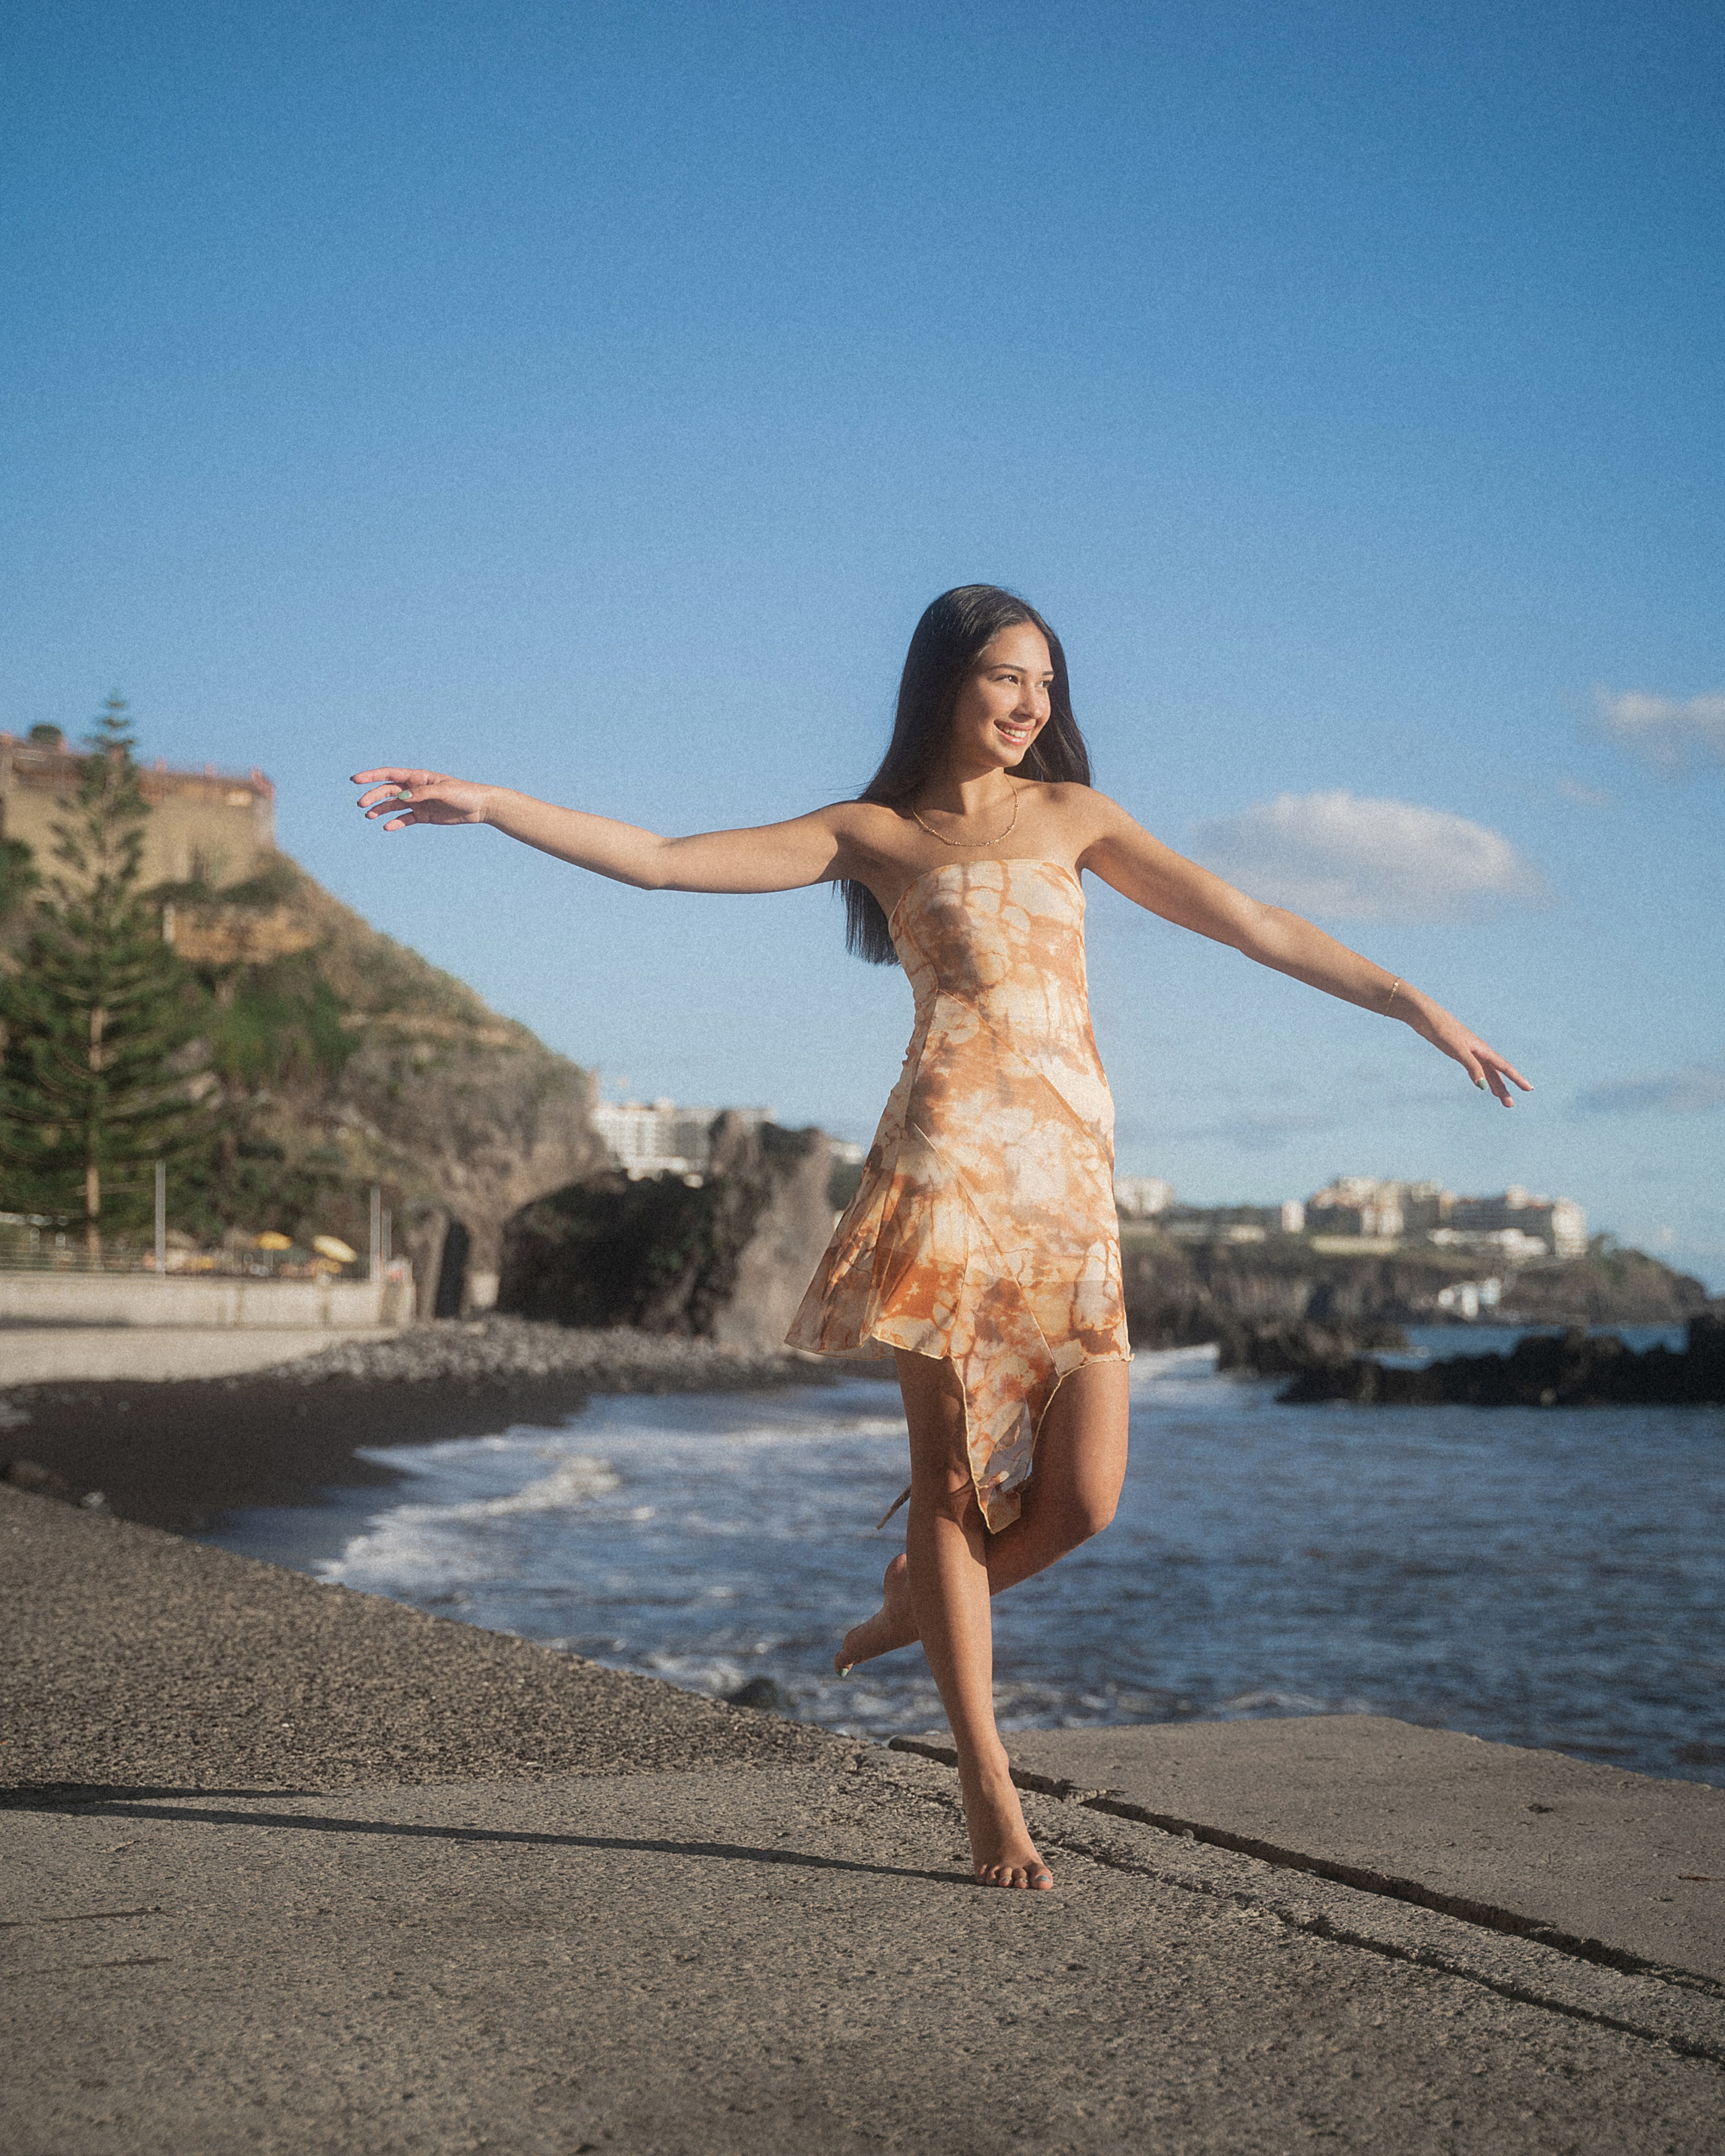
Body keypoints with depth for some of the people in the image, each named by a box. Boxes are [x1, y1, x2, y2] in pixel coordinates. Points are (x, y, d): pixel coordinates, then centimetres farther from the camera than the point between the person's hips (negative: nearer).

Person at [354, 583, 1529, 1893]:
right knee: (951, 1466, -5)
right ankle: (988, 1787, 3)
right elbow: (660, 861, 7)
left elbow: (1252, 924, 18)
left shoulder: (1073, 815, 20)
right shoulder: (875, 833, 11)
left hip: (1073, 1171, 3)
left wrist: (1418, 1007, 15)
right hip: (952, 1153, -3)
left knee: (1084, 1498, -6)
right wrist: (487, 805, -1)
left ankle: (924, 1593, 26)